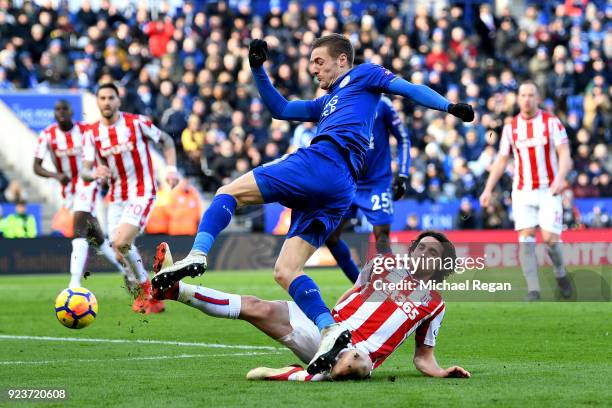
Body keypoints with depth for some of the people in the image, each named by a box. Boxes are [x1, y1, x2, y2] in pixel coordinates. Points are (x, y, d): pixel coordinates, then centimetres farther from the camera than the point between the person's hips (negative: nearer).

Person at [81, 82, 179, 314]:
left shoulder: (136, 122, -8)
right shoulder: (92, 133, 0)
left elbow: (166, 141, 5)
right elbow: (84, 171, -6)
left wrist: (171, 168, -9)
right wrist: (94, 173, -30)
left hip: (142, 193, -5)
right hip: (116, 197, 5)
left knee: (121, 243, -22)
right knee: (121, 255, 4)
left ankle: (146, 290, -4)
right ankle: (144, 291, 29)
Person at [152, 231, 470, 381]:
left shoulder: (434, 305, 17)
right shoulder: (384, 266, 21)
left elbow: (423, 356, 18)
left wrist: (440, 372, -1)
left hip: (360, 351, -3)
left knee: (357, 365, -44)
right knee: (262, 308, -18)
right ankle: (174, 288, -27)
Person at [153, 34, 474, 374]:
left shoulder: (364, 75, 17)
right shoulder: (328, 103, 39)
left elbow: (410, 89, 6)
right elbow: (280, 109, 41)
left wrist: (449, 107, -7)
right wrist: (258, 68, 32)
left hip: (322, 162, -9)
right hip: (337, 196, 9)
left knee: (229, 192, -6)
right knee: (285, 272, -1)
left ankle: (198, 255, -25)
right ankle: (330, 330, -17)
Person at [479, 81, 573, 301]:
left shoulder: (551, 122, -2)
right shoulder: (511, 127, 7)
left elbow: (565, 155, -9)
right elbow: (501, 161, 14)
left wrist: (560, 178, -27)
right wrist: (488, 189, 7)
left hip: (549, 191, -2)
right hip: (522, 192, 2)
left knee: (550, 237, -12)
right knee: (525, 238, -10)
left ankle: (560, 275, 17)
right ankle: (533, 289, -11)